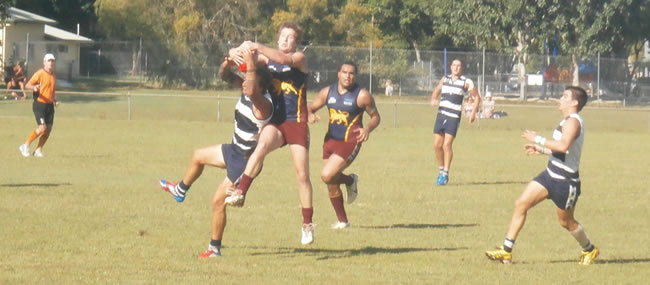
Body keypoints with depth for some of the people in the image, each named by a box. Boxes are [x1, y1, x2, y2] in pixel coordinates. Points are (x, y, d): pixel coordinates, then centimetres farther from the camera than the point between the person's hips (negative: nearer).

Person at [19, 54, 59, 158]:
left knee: (48, 129, 2)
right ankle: (26, 145, -1)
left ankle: (38, 150, 14)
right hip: (39, 105, -7)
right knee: (42, 128, -16)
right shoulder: (40, 73, -8)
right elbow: (27, 85, -14)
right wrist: (34, 87, -36)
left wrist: (55, 100, 12)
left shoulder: (53, 75, 14)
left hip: (50, 105, 7)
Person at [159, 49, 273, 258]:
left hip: (245, 161, -10)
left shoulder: (263, 104, -32)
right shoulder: (247, 91, -6)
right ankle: (180, 190, 57)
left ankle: (215, 248, 4)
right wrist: (227, 65, -21)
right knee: (198, 156, 30)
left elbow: (251, 91, -55)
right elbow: (226, 77, 1)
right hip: (235, 149, 10)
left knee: (218, 201, -10)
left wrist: (250, 62, -52)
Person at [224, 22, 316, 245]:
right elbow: (245, 59, 6)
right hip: (274, 122, 2)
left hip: (297, 123, -2)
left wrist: (256, 47, -28)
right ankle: (240, 193, -36)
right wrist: (234, 53, -18)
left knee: (302, 175, 0)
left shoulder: (300, 59, -2)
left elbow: (284, 60, -23)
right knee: (262, 145, -33)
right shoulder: (268, 59, 11)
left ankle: (307, 224, 11)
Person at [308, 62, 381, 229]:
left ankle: (350, 180, 14)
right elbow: (310, 109, 13)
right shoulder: (327, 92, 5)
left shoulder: (362, 95, -7)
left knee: (327, 176, -19)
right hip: (331, 140, 5)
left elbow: (375, 116, 2)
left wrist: (368, 129, -18)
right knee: (331, 185, 5)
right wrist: (311, 116, -11)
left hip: (350, 142, -5)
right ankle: (342, 221, 21)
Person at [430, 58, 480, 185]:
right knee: (437, 145, 2)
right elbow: (436, 91, 24)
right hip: (441, 115, 4)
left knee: (447, 145, -12)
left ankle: (445, 174, -4)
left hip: (454, 118, -4)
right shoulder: (445, 79, 11)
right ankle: (441, 170, 21)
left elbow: (477, 97, 6)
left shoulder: (466, 82, -1)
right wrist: (433, 100, 1)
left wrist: (473, 112, -6)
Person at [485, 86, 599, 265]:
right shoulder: (567, 121, 14)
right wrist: (541, 150, 20)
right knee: (521, 204, -1)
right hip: (551, 175, 9)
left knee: (566, 222, 7)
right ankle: (506, 250, 0)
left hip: (565, 181, -9)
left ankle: (590, 250, 33)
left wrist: (538, 140, -27)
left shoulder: (573, 122, -18)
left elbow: (563, 145, -35)